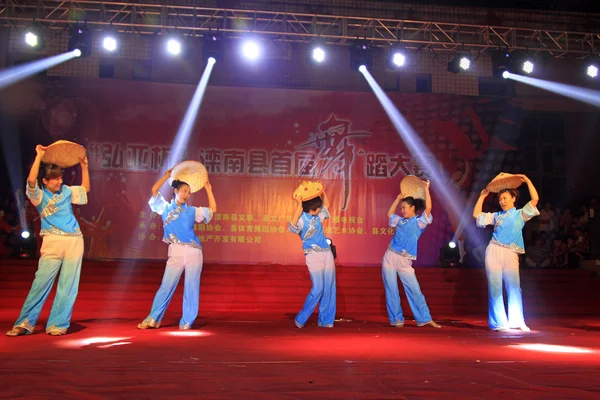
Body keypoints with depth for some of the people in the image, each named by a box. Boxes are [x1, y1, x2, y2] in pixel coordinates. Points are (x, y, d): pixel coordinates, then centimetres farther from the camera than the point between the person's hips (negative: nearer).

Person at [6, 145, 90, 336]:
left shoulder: (67, 191, 12)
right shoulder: (39, 195, 0)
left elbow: (85, 189, 27)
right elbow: (31, 180, -20)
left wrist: (84, 166, 19)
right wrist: (39, 156, -15)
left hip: (74, 241, 4)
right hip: (53, 242, -3)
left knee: (68, 285, 2)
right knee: (41, 281, -5)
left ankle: (57, 324, 8)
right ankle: (25, 322, 6)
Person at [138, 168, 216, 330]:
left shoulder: (192, 211, 12)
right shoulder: (165, 208, 12)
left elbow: (213, 209, 10)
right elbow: (154, 190, 6)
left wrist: (208, 189, 10)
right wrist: (167, 176, 10)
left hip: (193, 252, 1)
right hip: (176, 253, -1)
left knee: (191, 287, 2)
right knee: (166, 286, -1)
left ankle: (186, 323, 10)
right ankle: (153, 319, 8)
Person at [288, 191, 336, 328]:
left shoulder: (317, 216, 10)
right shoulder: (301, 219, -11)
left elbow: (326, 205, 28)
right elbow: (292, 226, -34)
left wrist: (322, 191, 13)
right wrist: (299, 206, -35)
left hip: (327, 254, 8)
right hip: (314, 256, -7)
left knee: (329, 287, 6)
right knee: (318, 288, -11)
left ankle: (325, 320, 15)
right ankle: (300, 319, 4)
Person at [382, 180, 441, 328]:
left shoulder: (419, 222, -1)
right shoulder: (401, 221, 13)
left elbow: (428, 208, -15)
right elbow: (389, 214, 30)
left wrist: (426, 189, -12)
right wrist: (398, 198, 26)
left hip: (404, 262, -4)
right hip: (390, 258, 4)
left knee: (414, 290, -3)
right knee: (391, 290, 3)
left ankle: (425, 319, 8)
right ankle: (396, 319, 12)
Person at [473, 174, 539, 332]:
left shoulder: (521, 214, 13)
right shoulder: (496, 216, 20)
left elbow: (535, 199, 1)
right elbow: (476, 214, 20)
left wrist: (527, 180, 4)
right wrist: (482, 196, 22)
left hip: (511, 254, -2)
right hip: (494, 252, 2)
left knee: (514, 287, -8)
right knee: (495, 287, -3)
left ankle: (517, 322, -1)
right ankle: (499, 323, 0)